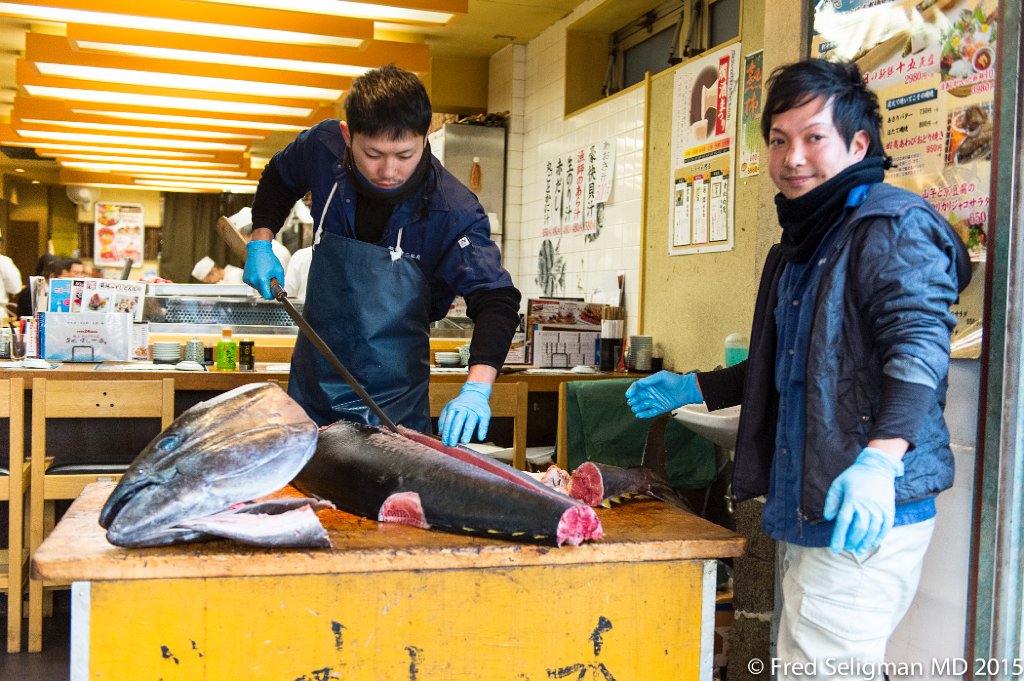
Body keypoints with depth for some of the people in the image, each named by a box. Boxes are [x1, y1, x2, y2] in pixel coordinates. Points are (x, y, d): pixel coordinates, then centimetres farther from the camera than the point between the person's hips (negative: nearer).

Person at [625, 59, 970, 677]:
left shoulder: (893, 225, -9)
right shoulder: (799, 244, 21)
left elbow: (919, 350, -22)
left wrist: (880, 459, -35)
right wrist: (692, 388, 27)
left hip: (864, 511, -9)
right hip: (803, 509, 10)